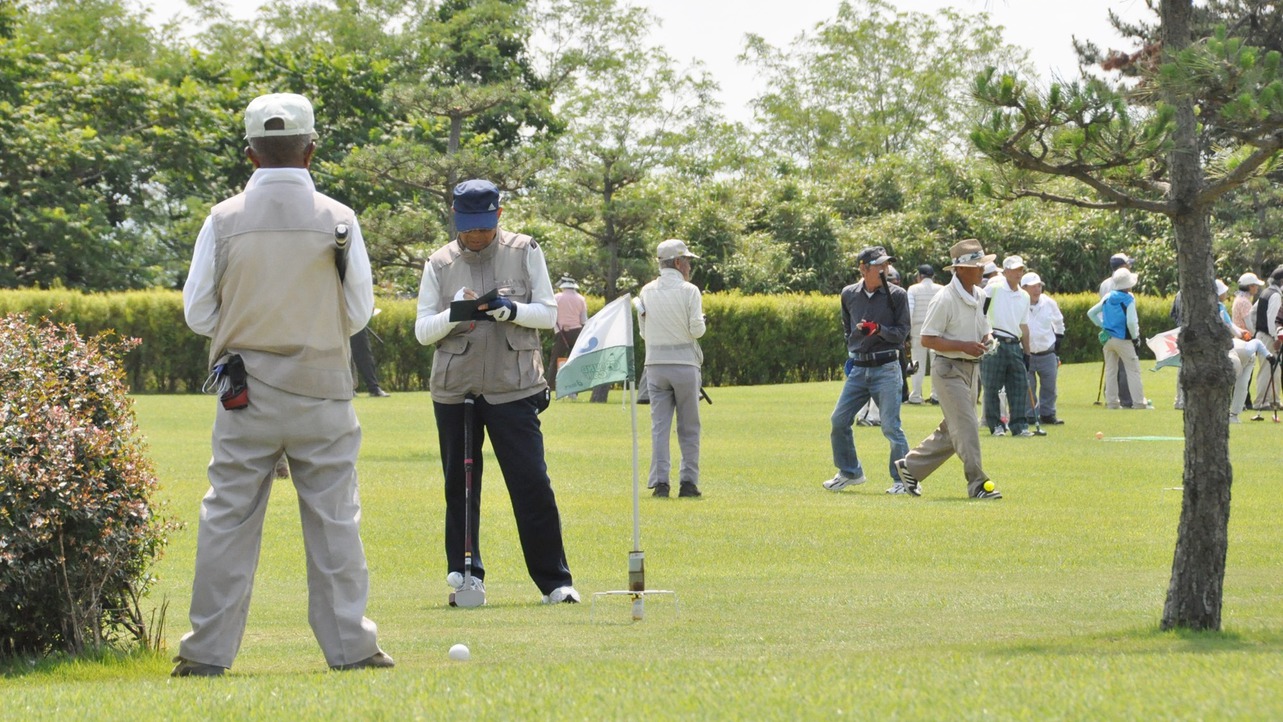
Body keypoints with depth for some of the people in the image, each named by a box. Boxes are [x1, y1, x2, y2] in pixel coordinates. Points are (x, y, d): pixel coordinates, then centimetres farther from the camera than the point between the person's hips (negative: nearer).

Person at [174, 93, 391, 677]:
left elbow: (198, 314, 0)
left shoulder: (224, 220, -5)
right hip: (322, 390, 0)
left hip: (246, 392, 0)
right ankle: (350, 645, 7)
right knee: (334, 519, 6)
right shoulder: (338, 219, -5)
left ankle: (207, 650, 6)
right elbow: (359, 313, 1)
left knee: (228, 517, 5)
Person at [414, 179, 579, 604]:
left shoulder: (525, 252, 5)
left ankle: (555, 581, -1)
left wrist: (511, 310, -17)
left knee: (532, 483, -7)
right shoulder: (439, 264, 7)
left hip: (513, 387, -2)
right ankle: (466, 576, 15)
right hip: (454, 389, 2)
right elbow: (422, 330, 5)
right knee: (459, 486, 5)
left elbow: (548, 314, 2)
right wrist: (454, 314, -15)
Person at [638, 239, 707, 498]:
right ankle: (688, 481, 4)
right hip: (684, 364, -3)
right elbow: (697, 329, -10)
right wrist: (701, 320, 11)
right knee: (688, 428, 5)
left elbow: (643, 331, 8)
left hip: (655, 365, 3)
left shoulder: (647, 291, 5)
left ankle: (660, 482, -5)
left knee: (659, 425, 2)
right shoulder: (689, 291, -6)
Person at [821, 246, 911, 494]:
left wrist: (879, 330, -21)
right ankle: (849, 472, 22)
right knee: (838, 420, 5)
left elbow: (902, 332, -6)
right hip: (858, 368, 5)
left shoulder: (896, 295, -4)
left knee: (890, 427, -9)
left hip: (886, 368, -5)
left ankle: (903, 480, 0)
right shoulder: (849, 294, 7)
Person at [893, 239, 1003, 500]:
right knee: (966, 427, -12)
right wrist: (964, 346, -24)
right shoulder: (945, 299, -16)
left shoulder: (979, 296, 10)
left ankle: (911, 466, 27)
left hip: (971, 368, 9)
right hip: (949, 369, -9)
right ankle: (977, 483, -10)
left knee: (953, 430, 13)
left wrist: (987, 339, -4)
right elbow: (927, 339, -17)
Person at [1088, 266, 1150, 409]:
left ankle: (1112, 402, 11)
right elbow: (1131, 322, -22)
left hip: (1108, 338, 6)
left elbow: (1091, 313, 9)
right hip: (1123, 339, -6)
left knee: (1110, 370, 10)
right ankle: (1138, 402, -3)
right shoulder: (1129, 300, -13)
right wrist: (1135, 337, -7)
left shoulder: (1107, 298, 4)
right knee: (1133, 370, 0)